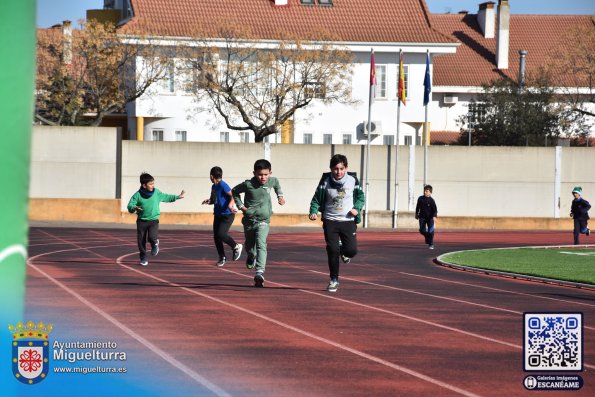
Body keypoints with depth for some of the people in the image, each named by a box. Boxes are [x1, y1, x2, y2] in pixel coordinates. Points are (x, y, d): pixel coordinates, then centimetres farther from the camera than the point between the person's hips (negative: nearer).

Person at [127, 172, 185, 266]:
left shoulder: (157, 193, 0)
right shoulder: (138, 195, -8)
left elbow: (166, 197, 17)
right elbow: (130, 206, -9)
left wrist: (177, 197, 19)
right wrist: (134, 208, -32)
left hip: (153, 220, 0)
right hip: (141, 221, 0)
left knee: (152, 237, -22)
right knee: (141, 240, 2)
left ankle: (155, 244, 14)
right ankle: (143, 258, 19)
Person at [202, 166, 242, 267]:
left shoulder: (223, 185, -15)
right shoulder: (214, 187, 11)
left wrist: (230, 205, -38)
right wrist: (208, 201, 0)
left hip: (227, 214, -9)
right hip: (218, 215, 9)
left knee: (221, 234, -19)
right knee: (216, 237, 4)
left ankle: (236, 247, 5)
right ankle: (222, 258, 16)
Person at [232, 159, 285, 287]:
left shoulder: (271, 181, -5)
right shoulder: (248, 184, -14)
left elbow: (277, 184, 22)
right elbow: (235, 191, 4)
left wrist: (280, 195, 14)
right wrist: (241, 205, -4)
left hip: (263, 220, -1)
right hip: (249, 219, 1)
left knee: (261, 244, -21)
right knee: (249, 245, 20)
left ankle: (260, 272, -32)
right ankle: (251, 257, 57)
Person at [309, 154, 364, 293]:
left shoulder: (352, 180, -4)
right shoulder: (325, 181, -6)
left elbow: (360, 196, 9)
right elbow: (316, 198, 1)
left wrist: (357, 208, -9)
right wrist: (314, 211, -17)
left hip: (348, 220, 0)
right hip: (330, 221, 0)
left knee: (351, 250, -9)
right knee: (332, 250, -6)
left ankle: (343, 252, 30)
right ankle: (334, 280, 9)